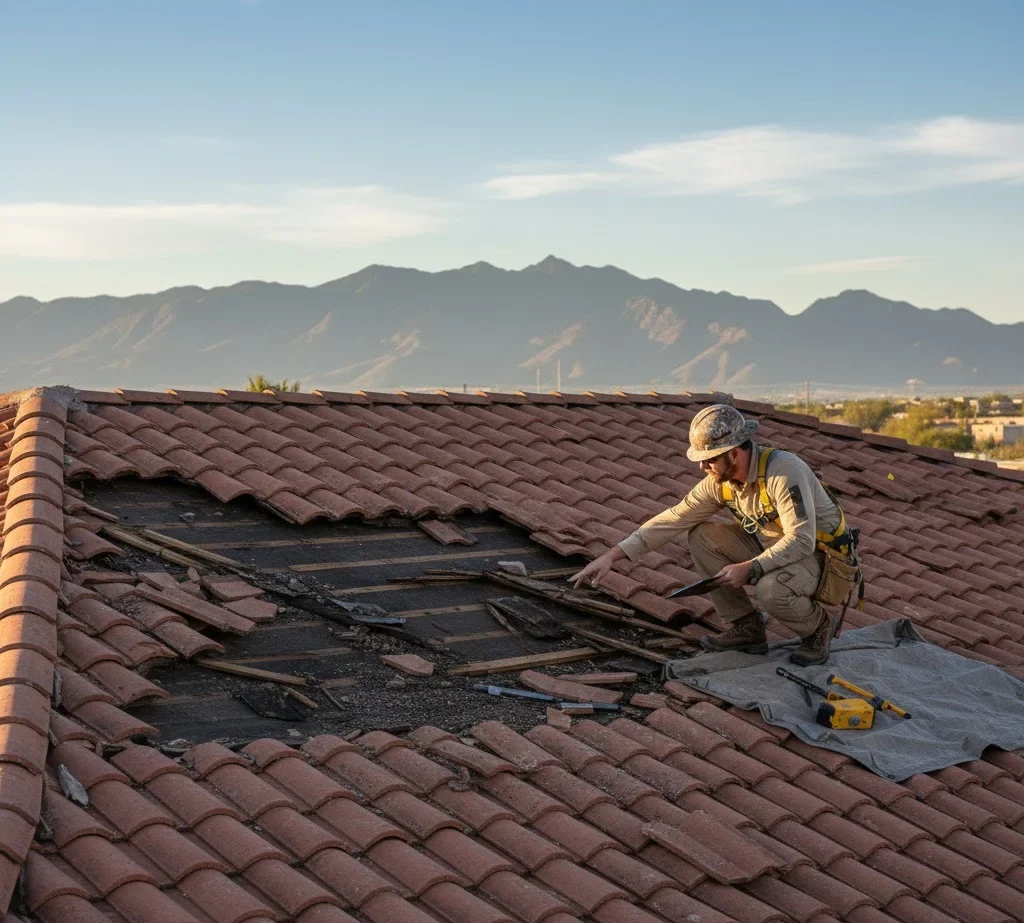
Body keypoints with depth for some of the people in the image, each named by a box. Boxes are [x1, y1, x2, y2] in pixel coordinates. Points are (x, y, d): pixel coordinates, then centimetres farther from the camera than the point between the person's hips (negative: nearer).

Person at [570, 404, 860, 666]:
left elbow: (802, 540, -32)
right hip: (775, 552, 7)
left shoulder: (783, 470, -29)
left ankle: (819, 627, -3)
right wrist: (612, 556, -12)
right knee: (701, 537, -6)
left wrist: (749, 568, -35)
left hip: (826, 563, -7)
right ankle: (747, 628, 1)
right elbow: (673, 519, -7)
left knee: (770, 590, -37)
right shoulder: (720, 481, -7)